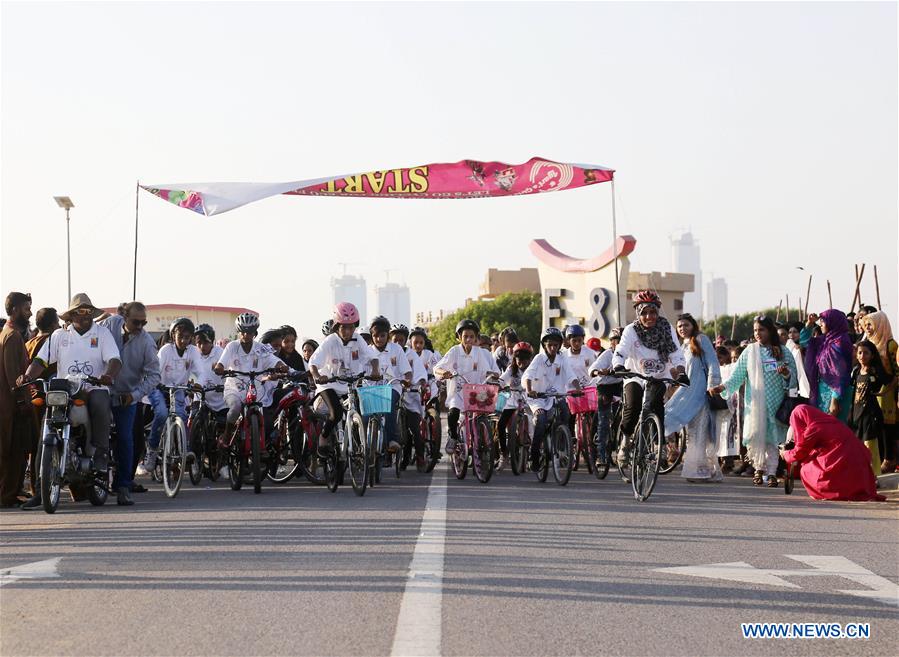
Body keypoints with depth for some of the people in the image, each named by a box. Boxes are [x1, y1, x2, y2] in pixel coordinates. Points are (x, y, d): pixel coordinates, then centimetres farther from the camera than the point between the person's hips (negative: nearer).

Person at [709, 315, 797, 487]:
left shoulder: (783, 353, 6)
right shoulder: (750, 351, 6)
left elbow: (793, 377, 7)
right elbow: (737, 374, 1)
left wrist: (786, 374, -15)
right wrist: (722, 387, -13)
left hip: (775, 402, 0)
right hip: (754, 403, 0)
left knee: (772, 438, -3)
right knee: (755, 435, -5)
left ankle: (772, 473, 2)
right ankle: (759, 468, 13)